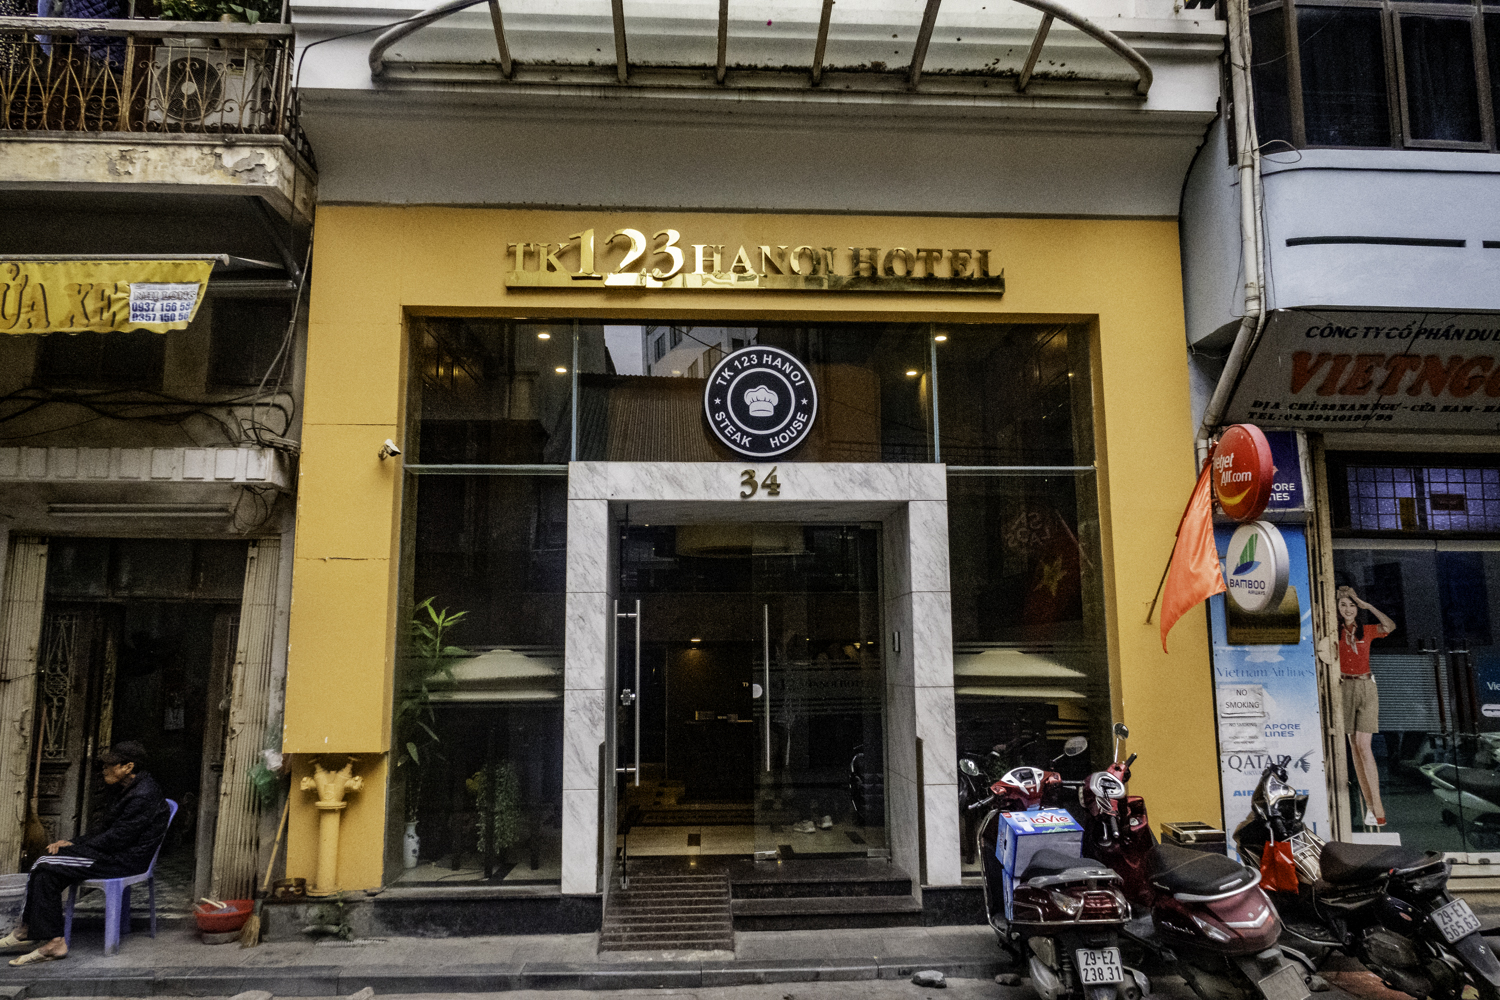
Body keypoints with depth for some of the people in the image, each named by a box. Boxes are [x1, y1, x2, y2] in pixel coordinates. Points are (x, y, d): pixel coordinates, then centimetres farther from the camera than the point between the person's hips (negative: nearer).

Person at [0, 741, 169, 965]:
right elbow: (108, 830, 19)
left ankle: (52, 942, -9)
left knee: (48, 870, -14)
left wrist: (75, 846, -9)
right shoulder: (128, 790, 15)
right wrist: (74, 844, 7)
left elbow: (116, 839, -20)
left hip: (124, 860, -10)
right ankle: (27, 931, 4)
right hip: (116, 851, 10)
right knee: (44, 863, 2)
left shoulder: (142, 796, -20)